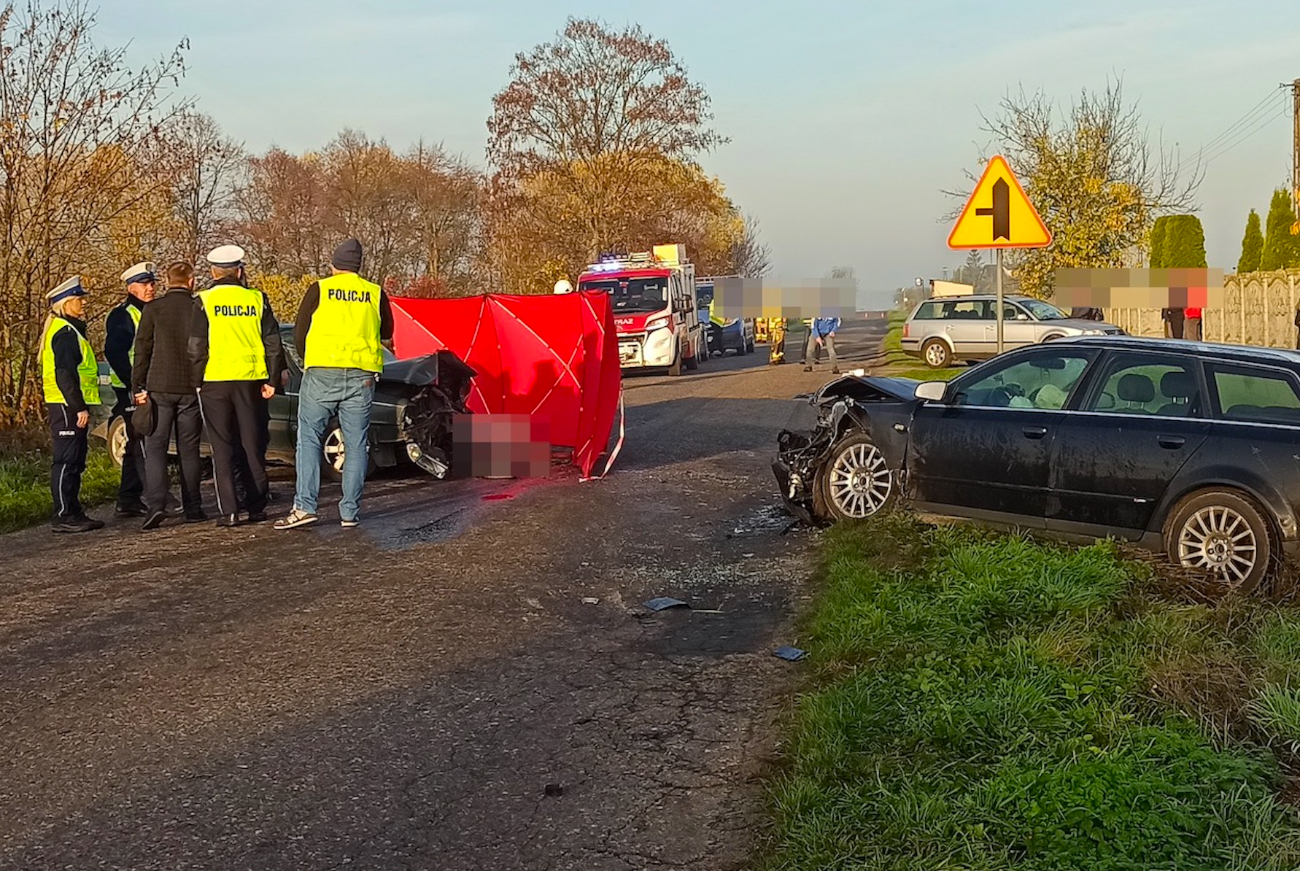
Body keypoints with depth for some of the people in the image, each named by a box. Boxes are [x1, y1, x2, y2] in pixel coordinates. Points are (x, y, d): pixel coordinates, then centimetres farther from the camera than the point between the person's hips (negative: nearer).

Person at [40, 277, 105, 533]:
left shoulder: (71, 330, 20)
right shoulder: (65, 333, -14)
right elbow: (65, 375, -21)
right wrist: (79, 407, -23)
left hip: (72, 407, 11)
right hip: (67, 407, -11)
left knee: (74, 463, 14)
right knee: (66, 461, -7)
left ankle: (74, 513, 20)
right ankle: (64, 516, -5)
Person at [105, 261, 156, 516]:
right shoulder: (121, 315, -8)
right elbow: (114, 353, -15)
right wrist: (135, 385, -21)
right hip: (132, 390, -9)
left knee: (137, 446, 12)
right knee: (144, 445, -13)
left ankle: (128, 501, 18)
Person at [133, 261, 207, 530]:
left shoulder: (153, 309, -2)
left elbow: (142, 349, -1)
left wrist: (138, 387, 4)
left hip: (159, 387, -1)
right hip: (191, 389, 1)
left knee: (155, 447, 2)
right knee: (189, 449, 9)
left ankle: (155, 505, -12)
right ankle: (192, 508, 11)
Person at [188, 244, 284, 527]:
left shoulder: (204, 301, -3)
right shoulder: (257, 299, 4)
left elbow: (196, 348, -5)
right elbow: (272, 343, 4)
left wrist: (196, 381, 4)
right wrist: (271, 380, 9)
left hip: (215, 380, -2)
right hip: (250, 379, 2)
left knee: (222, 448, 3)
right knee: (252, 445, 12)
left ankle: (228, 511, -2)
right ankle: (257, 507, 15)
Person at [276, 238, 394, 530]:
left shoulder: (319, 290, 4)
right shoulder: (376, 294, 10)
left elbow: (299, 334, 5)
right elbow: (386, 338, 17)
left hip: (321, 374, -2)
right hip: (362, 377, 2)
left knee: (309, 439, 3)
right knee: (356, 444, 6)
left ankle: (305, 506, -7)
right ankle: (350, 511, 6)